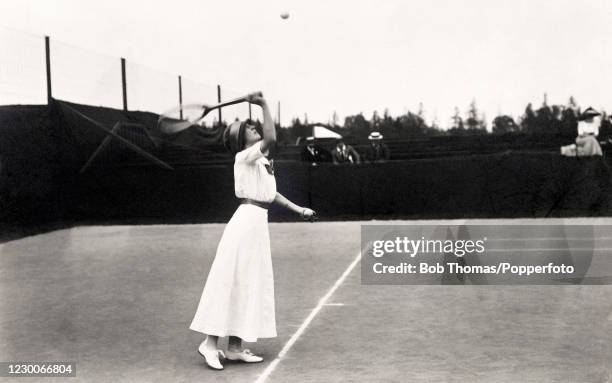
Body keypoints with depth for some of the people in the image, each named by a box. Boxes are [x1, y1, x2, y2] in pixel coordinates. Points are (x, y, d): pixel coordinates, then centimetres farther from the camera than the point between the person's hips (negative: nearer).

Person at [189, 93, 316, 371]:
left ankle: (235, 346, 15)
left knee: (250, 285, 10)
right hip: (247, 221, -9)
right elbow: (271, 138, -26)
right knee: (230, 282, -7)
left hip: (258, 223, 9)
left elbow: (272, 194, 22)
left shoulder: (262, 160, 17)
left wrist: (299, 209, 19)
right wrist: (264, 105, -22)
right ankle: (210, 342, -1)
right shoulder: (245, 157, -9)